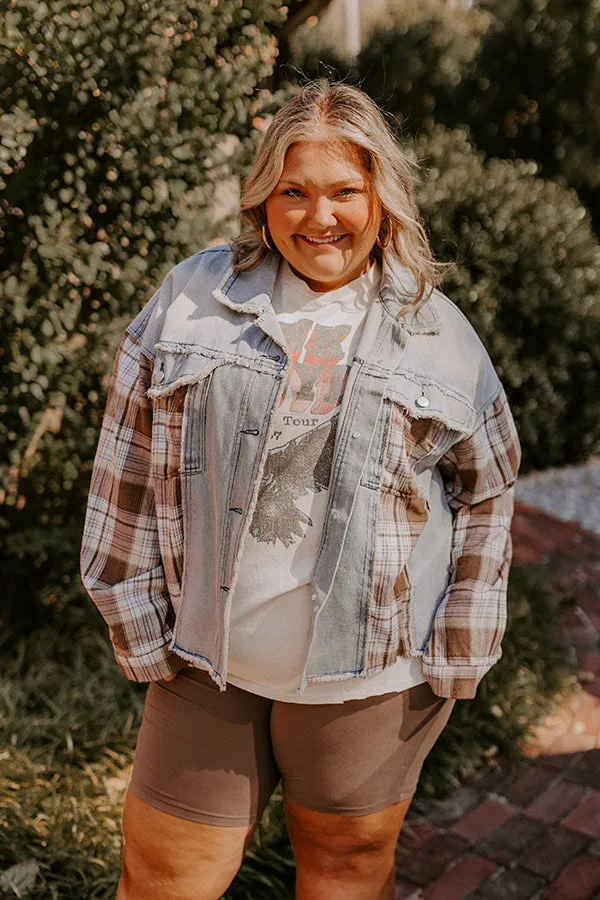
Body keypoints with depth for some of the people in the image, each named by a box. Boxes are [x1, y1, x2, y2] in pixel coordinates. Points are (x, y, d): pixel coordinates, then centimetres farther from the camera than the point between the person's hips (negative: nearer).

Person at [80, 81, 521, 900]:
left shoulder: (439, 334, 1)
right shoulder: (192, 298, 0)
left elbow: (487, 494, 6)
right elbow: (130, 470, 2)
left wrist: (457, 651, 3)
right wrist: (141, 622, 0)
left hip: (366, 669, 0)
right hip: (205, 658, 1)